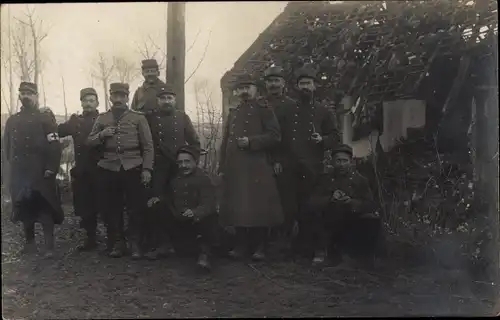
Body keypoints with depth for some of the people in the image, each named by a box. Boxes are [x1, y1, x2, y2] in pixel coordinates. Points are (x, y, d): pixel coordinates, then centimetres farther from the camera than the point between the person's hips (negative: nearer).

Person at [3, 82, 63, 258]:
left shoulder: (45, 116, 1)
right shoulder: (12, 120, 16)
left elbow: (54, 144, -8)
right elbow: (7, 145, 18)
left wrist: (51, 168, -15)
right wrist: (12, 165, 9)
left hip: (41, 173, -5)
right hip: (19, 173, 5)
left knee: (45, 208, -4)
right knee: (24, 208, 11)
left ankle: (49, 246, 0)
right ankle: (29, 242, 25)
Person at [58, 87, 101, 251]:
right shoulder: (75, 120, 14)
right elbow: (58, 131, 0)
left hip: (99, 170, -4)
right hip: (81, 171, 4)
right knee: (85, 206, 8)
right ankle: (91, 239, 22)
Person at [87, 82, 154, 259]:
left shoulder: (139, 118, 6)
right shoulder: (101, 118, 13)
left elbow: (148, 146, 2)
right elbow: (89, 142, 13)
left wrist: (147, 169, -7)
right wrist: (101, 134, -7)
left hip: (132, 168, -2)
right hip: (108, 169, 2)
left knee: (136, 208, -1)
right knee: (111, 208, 6)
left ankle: (136, 244, 9)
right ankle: (117, 243, 18)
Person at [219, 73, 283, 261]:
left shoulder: (264, 110, 3)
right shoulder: (233, 112, 19)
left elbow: (275, 136, -6)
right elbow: (226, 140, 19)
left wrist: (251, 141, -17)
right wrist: (222, 166, 11)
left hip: (257, 168, -5)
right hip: (235, 168, 5)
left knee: (258, 206, -4)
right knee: (237, 206, 6)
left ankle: (260, 247, 5)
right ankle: (241, 245, 16)